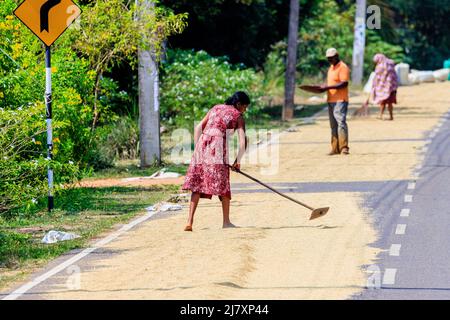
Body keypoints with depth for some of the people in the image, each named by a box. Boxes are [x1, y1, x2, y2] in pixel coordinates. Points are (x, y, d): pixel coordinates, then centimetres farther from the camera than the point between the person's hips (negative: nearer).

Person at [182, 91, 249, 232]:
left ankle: (190, 222, -3)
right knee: (222, 183, 6)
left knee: (196, 183, 5)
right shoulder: (238, 116, 10)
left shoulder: (216, 108, 24)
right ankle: (226, 221, 10)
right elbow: (243, 142, 1)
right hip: (218, 143, -4)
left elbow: (198, 128, 16)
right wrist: (238, 161, 11)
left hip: (202, 142, 4)